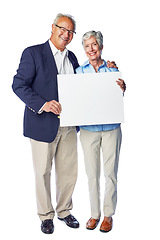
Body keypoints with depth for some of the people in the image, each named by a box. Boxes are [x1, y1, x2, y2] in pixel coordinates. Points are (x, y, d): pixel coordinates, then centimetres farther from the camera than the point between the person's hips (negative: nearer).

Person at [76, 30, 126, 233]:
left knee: (110, 172, 4)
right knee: (92, 173, 7)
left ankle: (108, 214, 20)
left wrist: (122, 89, -14)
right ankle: (94, 213, 23)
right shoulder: (79, 71, 5)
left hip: (111, 128, 0)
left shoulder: (112, 69, 5)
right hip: (88, 129, 0)